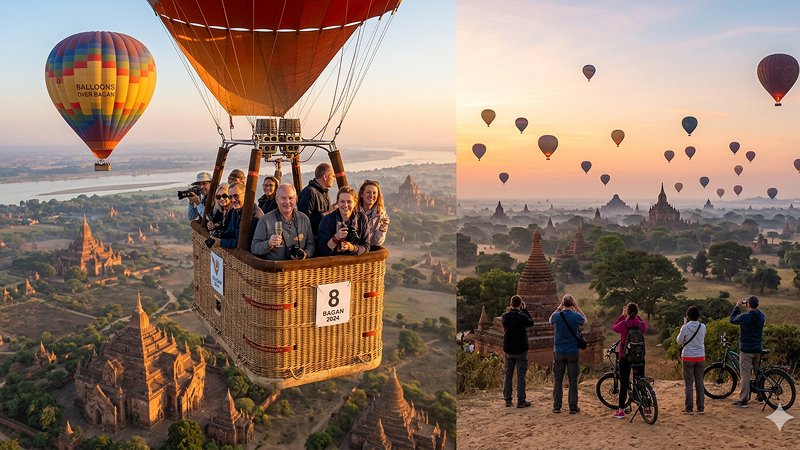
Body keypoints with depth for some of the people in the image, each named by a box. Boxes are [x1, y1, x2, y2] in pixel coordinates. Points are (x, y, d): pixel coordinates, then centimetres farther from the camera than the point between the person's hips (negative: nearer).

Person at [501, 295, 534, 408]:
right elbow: (531, 322, 2)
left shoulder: (505, 316, -8)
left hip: (508, 350, 3)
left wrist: (509, 309, 10)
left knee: (508, 375, 13)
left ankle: (507, 399, 16)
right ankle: (521, 401, 6)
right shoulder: (522, 317, -17)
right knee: (521, 376, 3)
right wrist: (525, 309, 3)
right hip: (521, 350, -3)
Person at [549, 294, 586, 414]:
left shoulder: (556, 316, -9)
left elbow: (550, 320, 17)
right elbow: (585, 320, 14)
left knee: (557, 380, 8)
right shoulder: (576, 316, -11)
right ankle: (573, 407, 9)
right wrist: (577, 307, 7)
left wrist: (559, 308, 10)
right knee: (573, 381, 6)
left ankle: (557, 407, 10)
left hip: (559, 352, 1)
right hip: (573, 352, -1)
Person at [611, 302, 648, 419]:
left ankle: (621, 411, 6)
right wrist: (636, 315, 13)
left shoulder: (623, 324, -14)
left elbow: (613, 327, 7)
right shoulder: (642, 324, -6)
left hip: (625, 357, -3)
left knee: (624, 384, 2)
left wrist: (622, 315, 9)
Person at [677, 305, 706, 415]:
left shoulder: (685, 327, -13)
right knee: (699, 383, 11)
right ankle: (700, 408, 15)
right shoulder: (703, 327, -2)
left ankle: (689, 408, 5)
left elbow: (679, 342, -3)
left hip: (688, 358, -3)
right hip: (700, 357, 3)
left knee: (689, 384, 3)